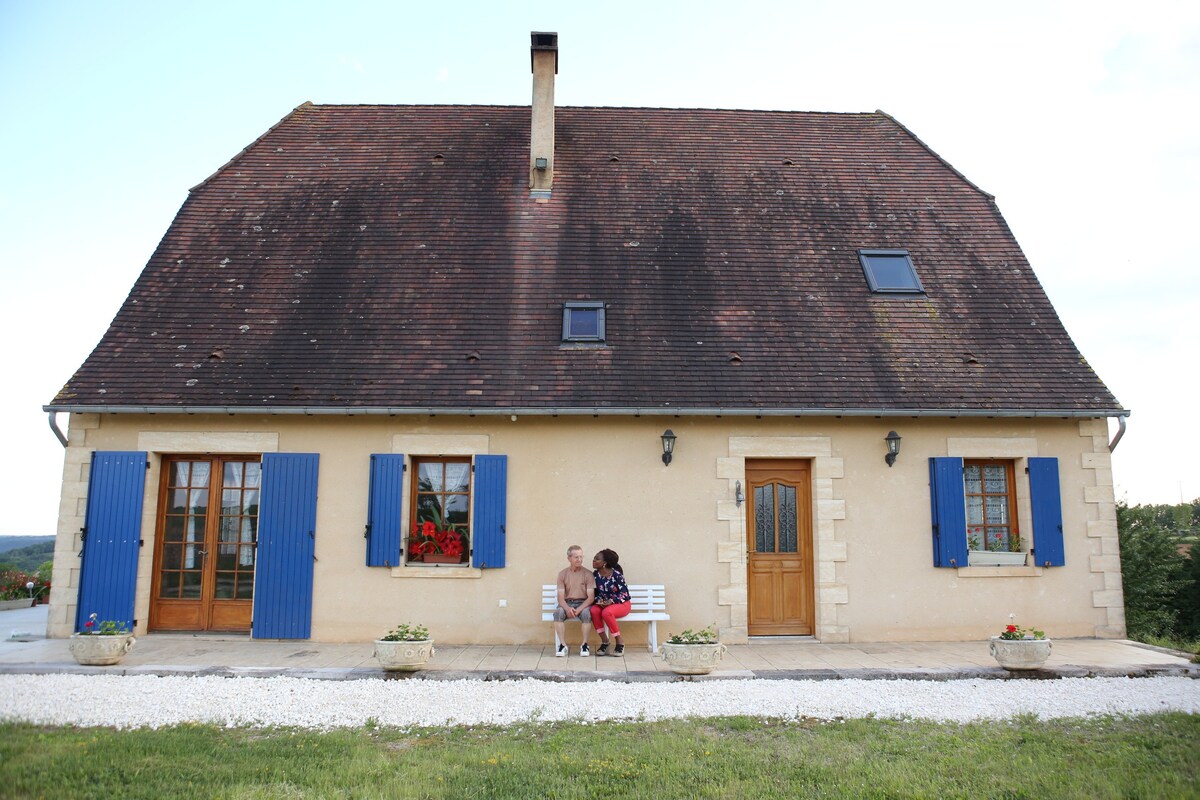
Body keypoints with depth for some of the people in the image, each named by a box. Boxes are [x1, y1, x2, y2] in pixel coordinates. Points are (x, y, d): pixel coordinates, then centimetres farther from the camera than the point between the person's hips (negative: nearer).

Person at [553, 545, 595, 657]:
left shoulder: (588, 574, -1)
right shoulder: (562, 574, 4)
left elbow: (591, 597, -7)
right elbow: (560, 597, -2)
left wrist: (579, 609, -23)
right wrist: (567, 608, -24)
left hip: (583, 603, -1)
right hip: (567, 603, 2)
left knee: (586, 612, -35)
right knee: (558, 612, -31)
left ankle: (584, 645, -21)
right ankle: (563, 645, -23)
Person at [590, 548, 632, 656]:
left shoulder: (616, 574, -16)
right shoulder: (595, 575, -1)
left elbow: (624, 593, -13)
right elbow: (595, 593, 8)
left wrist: (611, 601, -26)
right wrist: (598, 601, -14)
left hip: (621, 603, -4)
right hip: (604, 604, 4)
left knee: (606, 612, -36)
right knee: (593, 610, -29)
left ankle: (620, 643, -18)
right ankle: (604, 641, -16)